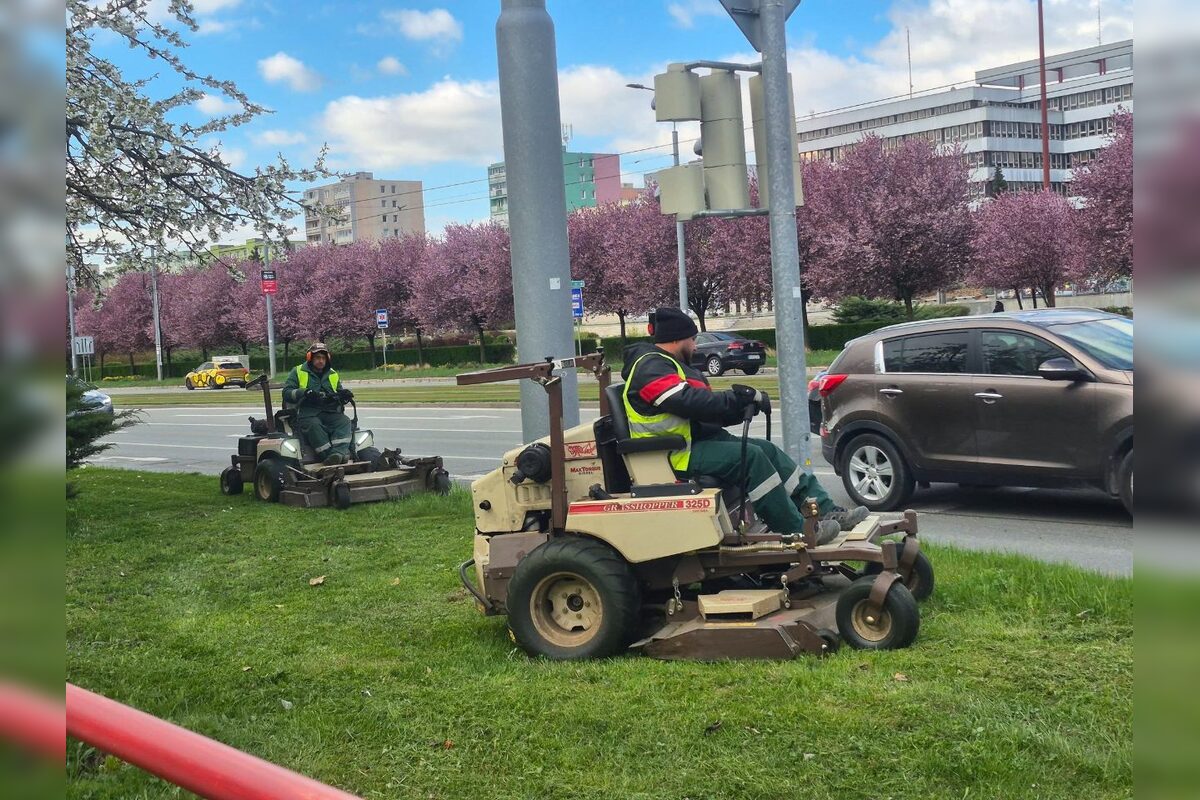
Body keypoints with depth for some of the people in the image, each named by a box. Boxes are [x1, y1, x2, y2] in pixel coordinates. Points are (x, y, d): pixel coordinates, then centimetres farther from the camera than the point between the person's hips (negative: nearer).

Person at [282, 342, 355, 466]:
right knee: (313, 425, -37)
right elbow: (286, 393, 1)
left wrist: (344, 395, -1)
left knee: (344, 422, -28)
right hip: (307, 413, -3)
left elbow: (339, 396, 26)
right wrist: (304, 392, -19)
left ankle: (339, 452, -47)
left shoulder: (333, 375, 24)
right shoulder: (297, 372, 12)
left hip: (329, 412, 3)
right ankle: (330, 455, -46)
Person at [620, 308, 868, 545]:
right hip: (677, 455, -11)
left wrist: (742, 404, 0)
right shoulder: (651, 367, -14)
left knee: (766, 450, 0)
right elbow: (690, 402, -27)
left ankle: (827, 512, -3)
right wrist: (740, 399, -19)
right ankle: (797, 530, -22)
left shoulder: (669, 365, 21)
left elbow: (703, 408, 17)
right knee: (750, 456, -25)